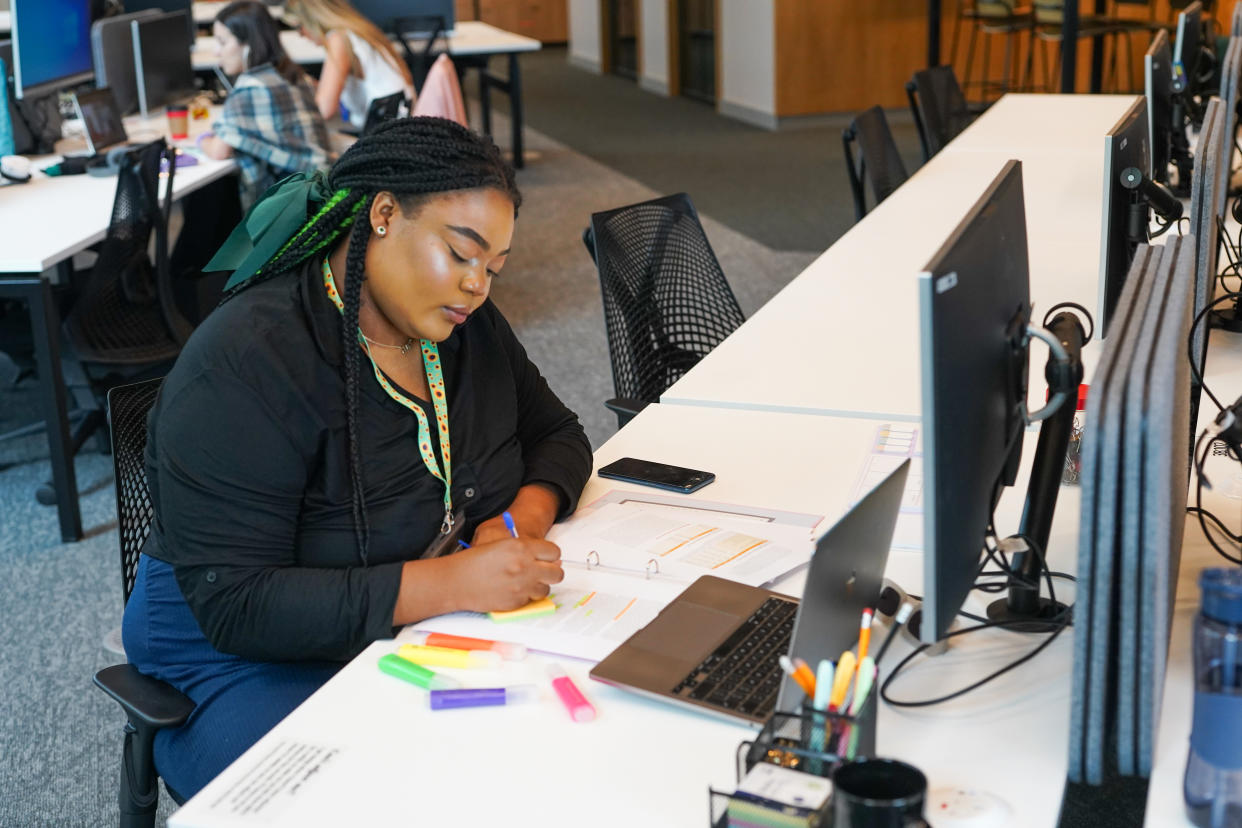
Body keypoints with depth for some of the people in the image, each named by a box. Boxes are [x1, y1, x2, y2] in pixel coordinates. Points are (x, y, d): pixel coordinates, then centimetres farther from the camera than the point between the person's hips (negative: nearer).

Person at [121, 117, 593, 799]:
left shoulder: (465, 321, 3)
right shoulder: (244, 363, -21)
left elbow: (557, 435, 15)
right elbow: (234, 606, -25)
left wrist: (530, 512, -10)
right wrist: (451, 583, -34)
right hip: (251, 662, -6)